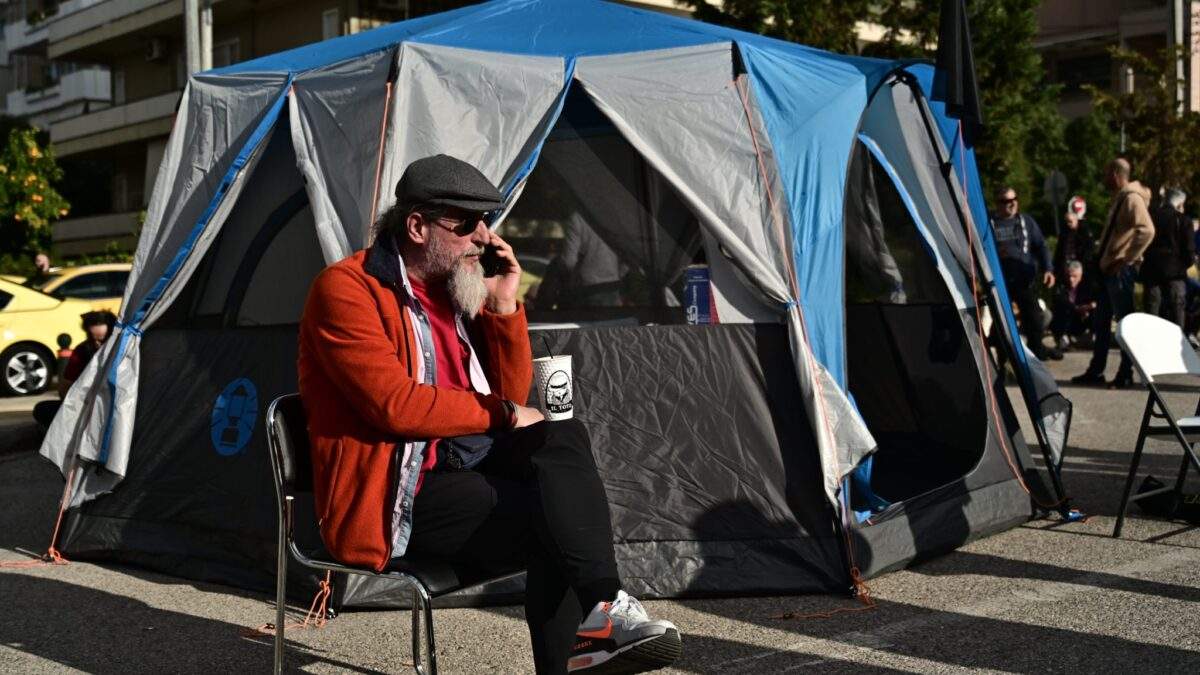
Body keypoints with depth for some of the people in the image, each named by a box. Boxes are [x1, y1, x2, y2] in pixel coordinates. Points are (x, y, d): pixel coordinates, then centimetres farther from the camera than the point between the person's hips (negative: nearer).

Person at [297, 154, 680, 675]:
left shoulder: (455, 288, 12)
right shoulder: (346, 289, -11)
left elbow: (512, 393, 12)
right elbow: (396, 404, -22)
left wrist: (503, 306, -1)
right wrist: (500, 415, -12)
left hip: (463, 461, 7)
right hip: (396, 495, -7)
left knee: (564, 436, -20)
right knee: (549, 516, -26)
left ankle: (595, 612, -26)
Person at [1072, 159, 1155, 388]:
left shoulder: (1132, 198, -13)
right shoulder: (1120, 199, 17)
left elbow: (1147, 231, -25)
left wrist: (1126, 259, -22)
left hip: (1121, 270, -10)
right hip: (1109, 268, 10)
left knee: (1124, 321, -3)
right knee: (1101, 321, 13)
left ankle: (1126, 373, 2)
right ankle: (1095, 371, 19)